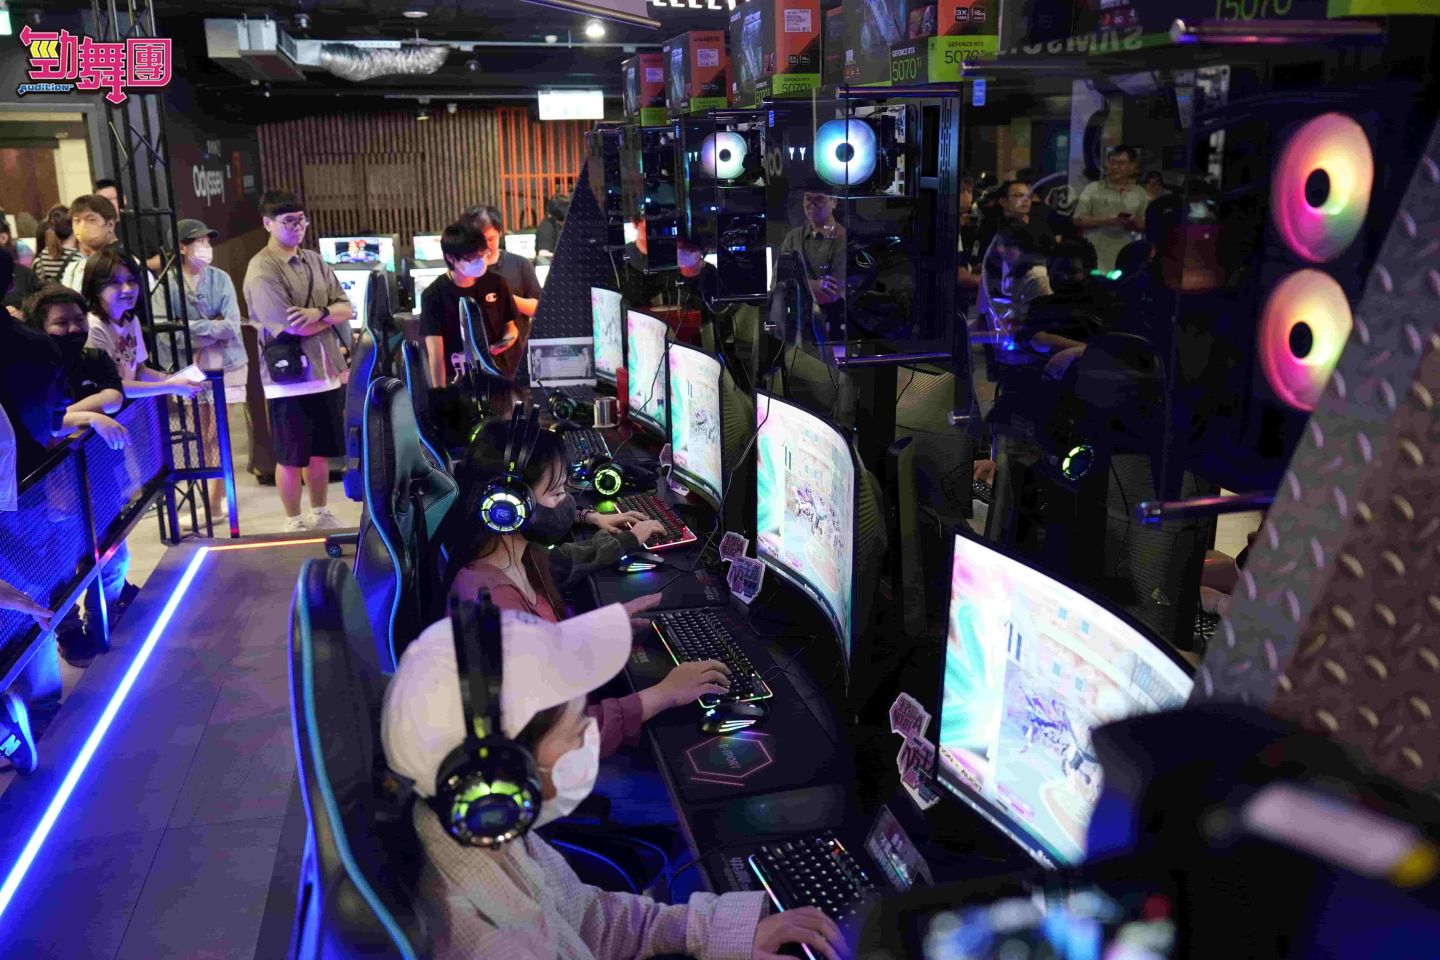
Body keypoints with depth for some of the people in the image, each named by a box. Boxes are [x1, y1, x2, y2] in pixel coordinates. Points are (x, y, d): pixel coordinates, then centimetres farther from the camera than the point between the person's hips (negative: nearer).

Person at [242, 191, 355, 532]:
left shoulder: (314, 261, 10)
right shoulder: (262, 272, -13)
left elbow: (346, 309, 5)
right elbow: (295, 327, -20)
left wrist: (318, 313, -16)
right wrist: (331, 315, -4)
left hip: (327, 371, 7)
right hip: (289, 377, -6)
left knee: (321, 451, 16)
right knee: (291, 457, 6)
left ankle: (320, 514, 31)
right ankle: (294, 522, 19)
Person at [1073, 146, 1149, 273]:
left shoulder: (1139, 193, 11)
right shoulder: (1092, 189, 3)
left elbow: (1145, 224, 16)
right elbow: (1078, 220, -1)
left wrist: (1135, 224, -8)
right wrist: (1105, 221, -15)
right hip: (1095, 258, -2)